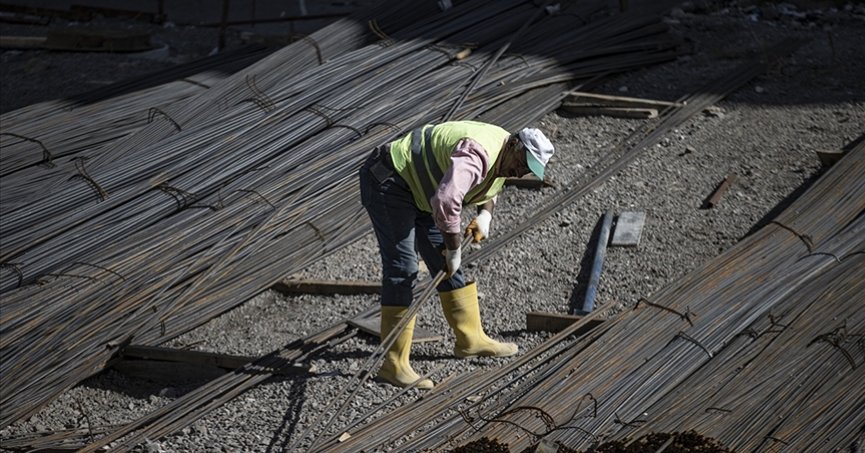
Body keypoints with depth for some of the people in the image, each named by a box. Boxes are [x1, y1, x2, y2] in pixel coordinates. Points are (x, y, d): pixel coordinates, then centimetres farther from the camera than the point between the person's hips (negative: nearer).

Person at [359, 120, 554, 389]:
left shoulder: (504, 158, 1)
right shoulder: (478, 154, -31)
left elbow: (490, 188, 22)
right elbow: (445, 201, -45)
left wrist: (485, 214, 0)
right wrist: (454, 249, -31)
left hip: (418, 190, 10)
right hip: (388, 182, -10)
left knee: (445, 263, 10)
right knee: (402, 268, -15)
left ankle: (470, 339, 22)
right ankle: (393, 364, -10)